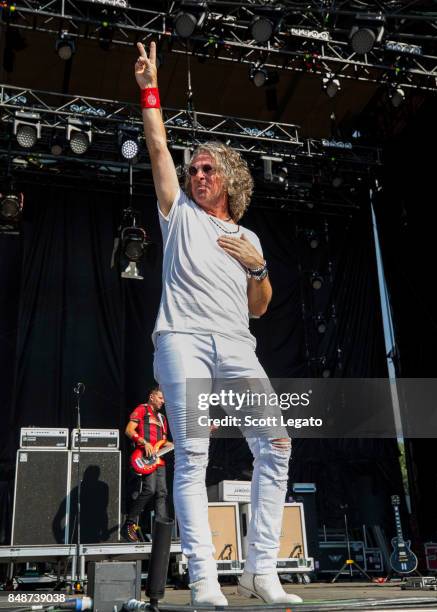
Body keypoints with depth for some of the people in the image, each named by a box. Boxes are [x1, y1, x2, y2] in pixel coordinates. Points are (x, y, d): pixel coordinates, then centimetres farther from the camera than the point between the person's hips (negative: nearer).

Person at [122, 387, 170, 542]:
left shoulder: (161, 418, 27)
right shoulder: (142, 409, 3)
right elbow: (129, 430, -8)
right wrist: (145, 443, -19)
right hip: (144, 458, -8)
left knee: (161, 493, 2)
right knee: (149, 489, -20)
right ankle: (129, 524, -6)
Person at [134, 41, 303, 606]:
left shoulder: (248, 238, 25)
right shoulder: (180, 212, 19)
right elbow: (158, 147, 13)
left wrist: (257, 265, 7)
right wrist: (149, 88, 12)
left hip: (236, 346, 3)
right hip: (184, 338, -3)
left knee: (275, 446, -8)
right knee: (192, 456, -12)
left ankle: (260, 571, 0)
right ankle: (203, 580, -8)